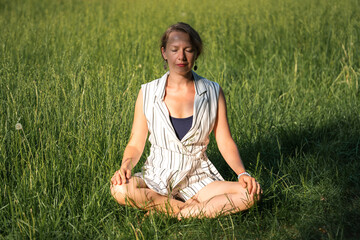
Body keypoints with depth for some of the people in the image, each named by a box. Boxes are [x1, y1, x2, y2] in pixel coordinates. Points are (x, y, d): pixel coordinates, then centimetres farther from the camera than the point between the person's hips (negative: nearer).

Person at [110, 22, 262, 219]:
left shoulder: (212, 92, 2)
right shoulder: (148, 93, 0)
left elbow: (225, 143, 3)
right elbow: (136, 144, 2)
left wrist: (242, 174, -14)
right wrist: (126, 166, -20)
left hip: (198, 179, 1)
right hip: (156, 179, 0)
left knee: (251, 193, -25)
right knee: (119, 189, -33)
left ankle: (180, 214, -21)